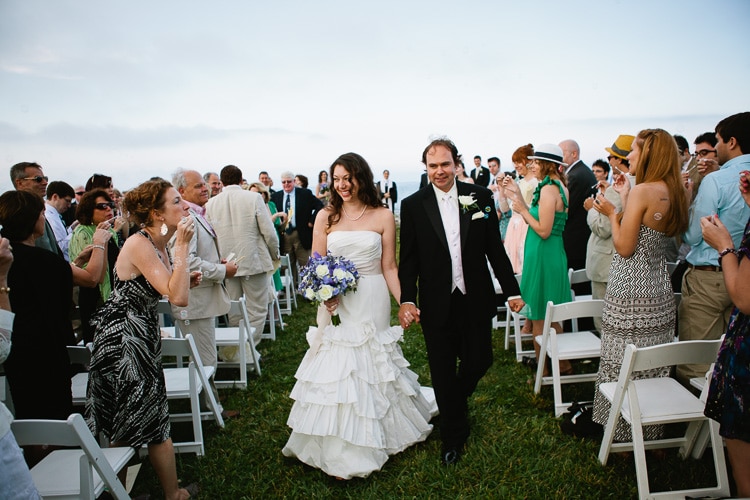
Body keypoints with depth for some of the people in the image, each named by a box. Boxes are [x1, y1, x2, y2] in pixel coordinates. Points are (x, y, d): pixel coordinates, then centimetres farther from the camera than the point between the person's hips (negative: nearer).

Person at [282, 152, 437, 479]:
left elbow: (389, 267, 0)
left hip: (372, 302, -1)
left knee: (369, 369, 9)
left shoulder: (383, 216, -1)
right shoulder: (325, 217, 2)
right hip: (336, 302, 1)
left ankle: (368, 443, 31)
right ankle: (339, 448, 22)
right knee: (336, 370, 4)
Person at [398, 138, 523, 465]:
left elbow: (495, 249, 3)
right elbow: (408, 260, -2)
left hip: (475, 300, 1)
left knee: (479, 362, 12)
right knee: (443, 374, 10)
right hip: (436, 305, -1)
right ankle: (453, 436, 33)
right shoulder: (413, 205, -4)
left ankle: (457, 400, 47)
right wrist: (407, 300, -13)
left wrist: (511, 290, 3)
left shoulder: (480, 197, -1)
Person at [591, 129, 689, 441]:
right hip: (660, 292, 9)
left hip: (631, 293, -8)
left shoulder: (642, 191, -16)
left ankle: (622, 433, 15)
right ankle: (651, 431, 31)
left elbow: (625, 247, -16)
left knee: (623, 366, 3)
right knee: (653, 366, 17)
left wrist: (612, 212, -3)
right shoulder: (674, 193, 8)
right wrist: (625, 201, 14)